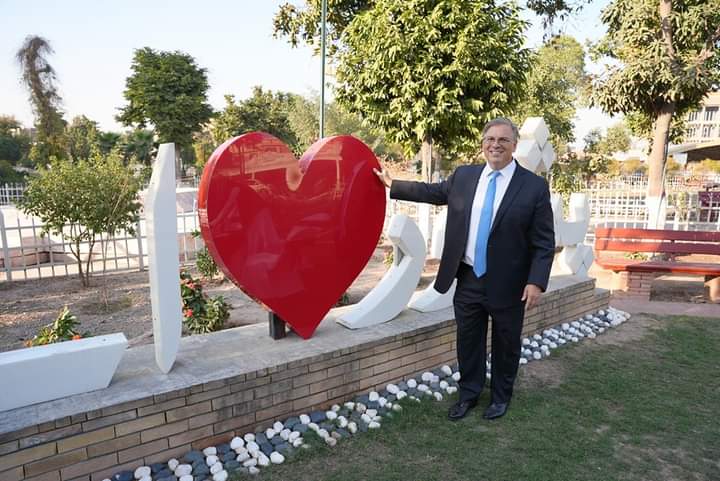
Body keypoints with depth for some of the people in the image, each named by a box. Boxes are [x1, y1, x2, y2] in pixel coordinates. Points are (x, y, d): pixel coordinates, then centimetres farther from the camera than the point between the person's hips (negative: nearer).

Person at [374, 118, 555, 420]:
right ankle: (468, 394, 37)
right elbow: (432, 192, 17)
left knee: (505, 345, 15)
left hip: (507, 284, -2)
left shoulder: (535, 186, -8)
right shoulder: (463, 176, 3)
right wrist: (392, 185, 19)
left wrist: (536, 282, -16)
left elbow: (544, 242, -8)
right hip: (468, 280, 3)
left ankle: (500, 397, 39)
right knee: (468, 341, 16)